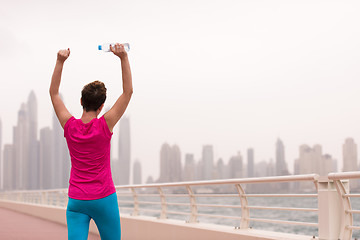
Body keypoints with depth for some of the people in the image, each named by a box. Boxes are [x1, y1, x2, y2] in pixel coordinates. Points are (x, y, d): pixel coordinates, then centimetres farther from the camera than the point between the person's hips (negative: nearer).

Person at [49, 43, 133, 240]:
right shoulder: (105, 126, -10)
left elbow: (53, 93, 9)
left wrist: (60, 62, 6)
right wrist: (123, 58, -9)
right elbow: (128, 92, -7)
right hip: (104, 199, -2)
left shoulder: (69, 126, -3)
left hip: (76, 200, 2)